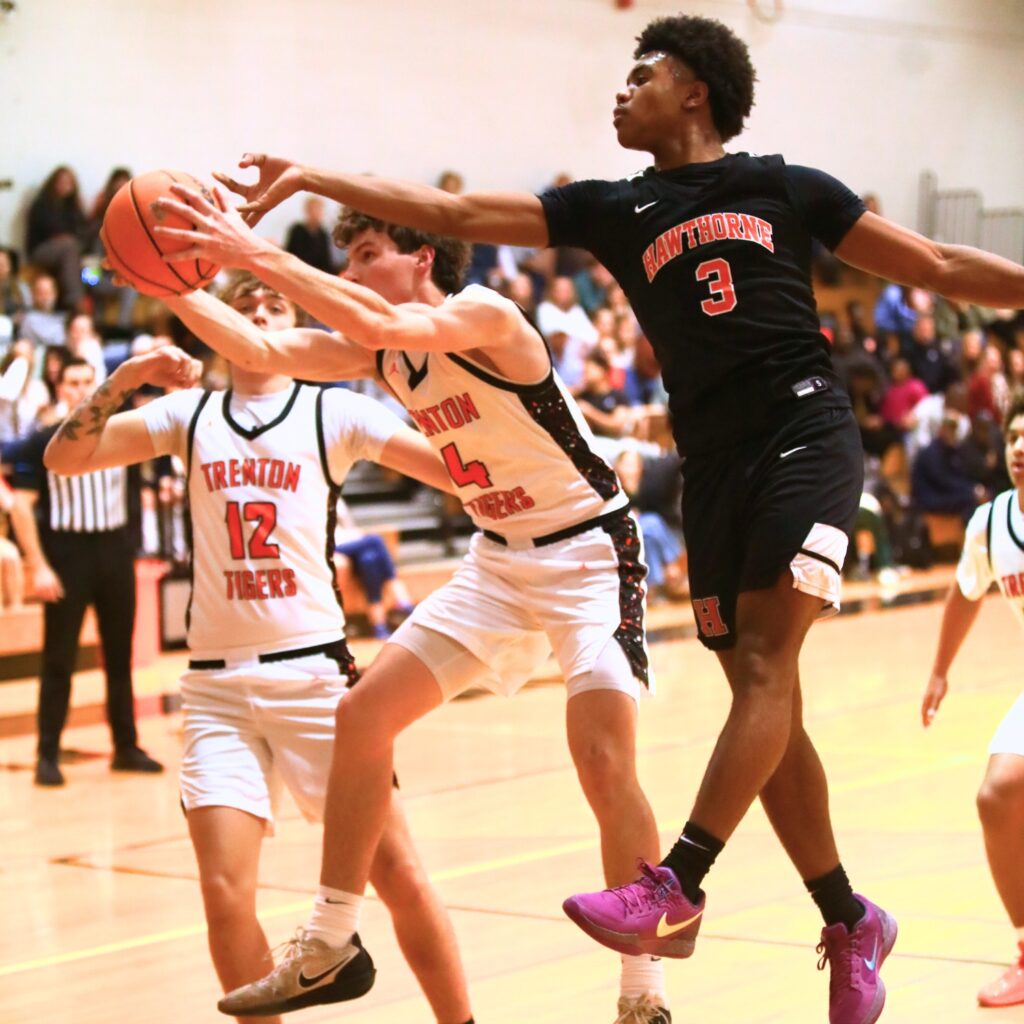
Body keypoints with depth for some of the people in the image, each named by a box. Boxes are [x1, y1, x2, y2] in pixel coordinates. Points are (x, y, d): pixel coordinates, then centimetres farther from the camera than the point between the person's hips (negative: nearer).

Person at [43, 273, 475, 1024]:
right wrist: (123, 381, -12)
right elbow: (65, 458, 1)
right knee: (225, 894, -9)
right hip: (216, 683, 2)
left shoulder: (335, 412, 4)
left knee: (398, 872, -3)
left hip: (314, 669, -1)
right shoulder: (188, 413, 10)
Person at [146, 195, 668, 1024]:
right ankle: (334, 944, 15)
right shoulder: (381, 352, 2)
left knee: (604, 761, -20)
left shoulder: (484, 314, -21)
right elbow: (264, 351, -2)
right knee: (364, 714, 3)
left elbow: (383, 324, -39)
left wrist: (257, 255, -39)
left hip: (588, 555, -8)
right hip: (500, 560, 8)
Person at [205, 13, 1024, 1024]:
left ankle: (675, 887, -24)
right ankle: (850, 923, 14)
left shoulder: (787, 188, 5)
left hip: (805, 435, -4)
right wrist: (312, 179, 0)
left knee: (765, 663, -18)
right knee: (763, 698, 3)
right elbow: (454, 212, 6)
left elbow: (938, 267, 9)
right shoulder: (613, 210, 12)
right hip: (712, 464, 4)